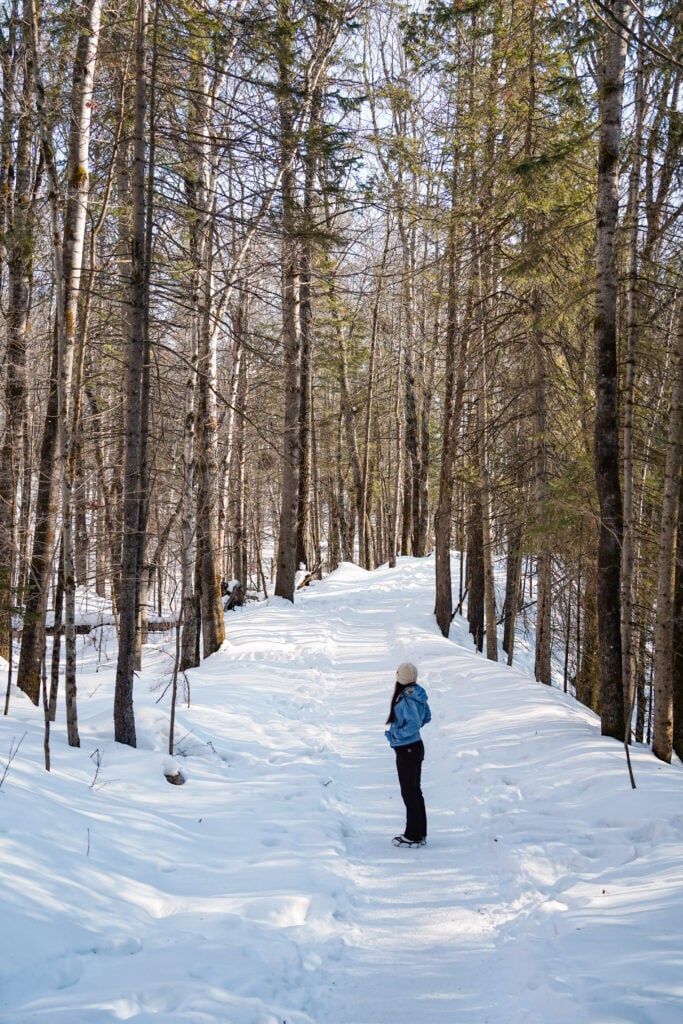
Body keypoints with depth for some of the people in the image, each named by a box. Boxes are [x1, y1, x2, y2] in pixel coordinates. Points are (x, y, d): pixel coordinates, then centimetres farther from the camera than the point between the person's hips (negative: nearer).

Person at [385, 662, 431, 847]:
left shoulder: (406, 699, -24)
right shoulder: (418, 695, 2)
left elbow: (414, 724, -31)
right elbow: (426, 717, 14)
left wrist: (397, 734, -19)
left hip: (406, 750, -9)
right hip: (416, 746, 9)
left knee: (409, 793, 3)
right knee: (416, 791, 18)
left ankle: (413, 837, 13)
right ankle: (420, 834, 27)